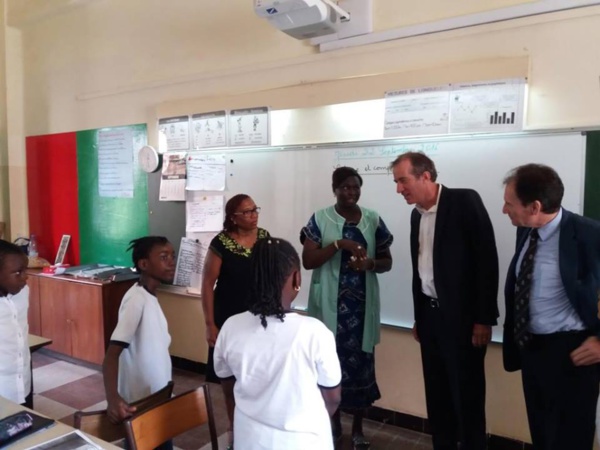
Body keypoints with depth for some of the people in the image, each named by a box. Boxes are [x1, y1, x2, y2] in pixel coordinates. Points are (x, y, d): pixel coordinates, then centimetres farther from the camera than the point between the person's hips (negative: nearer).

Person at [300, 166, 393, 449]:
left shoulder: (373, 220, 4)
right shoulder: (320, 219, -2)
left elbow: (387, 261, 9)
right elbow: (308, 261, -8)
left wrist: (371, 263, -13)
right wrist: (339, 244, -19)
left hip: (362, 303, 2)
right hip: (330, 303, -1)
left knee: (360, 361, 6)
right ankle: (334, 422, 30)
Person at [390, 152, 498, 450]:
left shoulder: (465, 201, -12)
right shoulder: (417, 214, 10)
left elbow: (487, 259, -15)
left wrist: (484, 318, -16)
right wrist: (418, 317, 14)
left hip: (462, 316, -6)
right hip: (430, 314, 7)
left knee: (467, 395, 5)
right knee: (437, 393, 15)